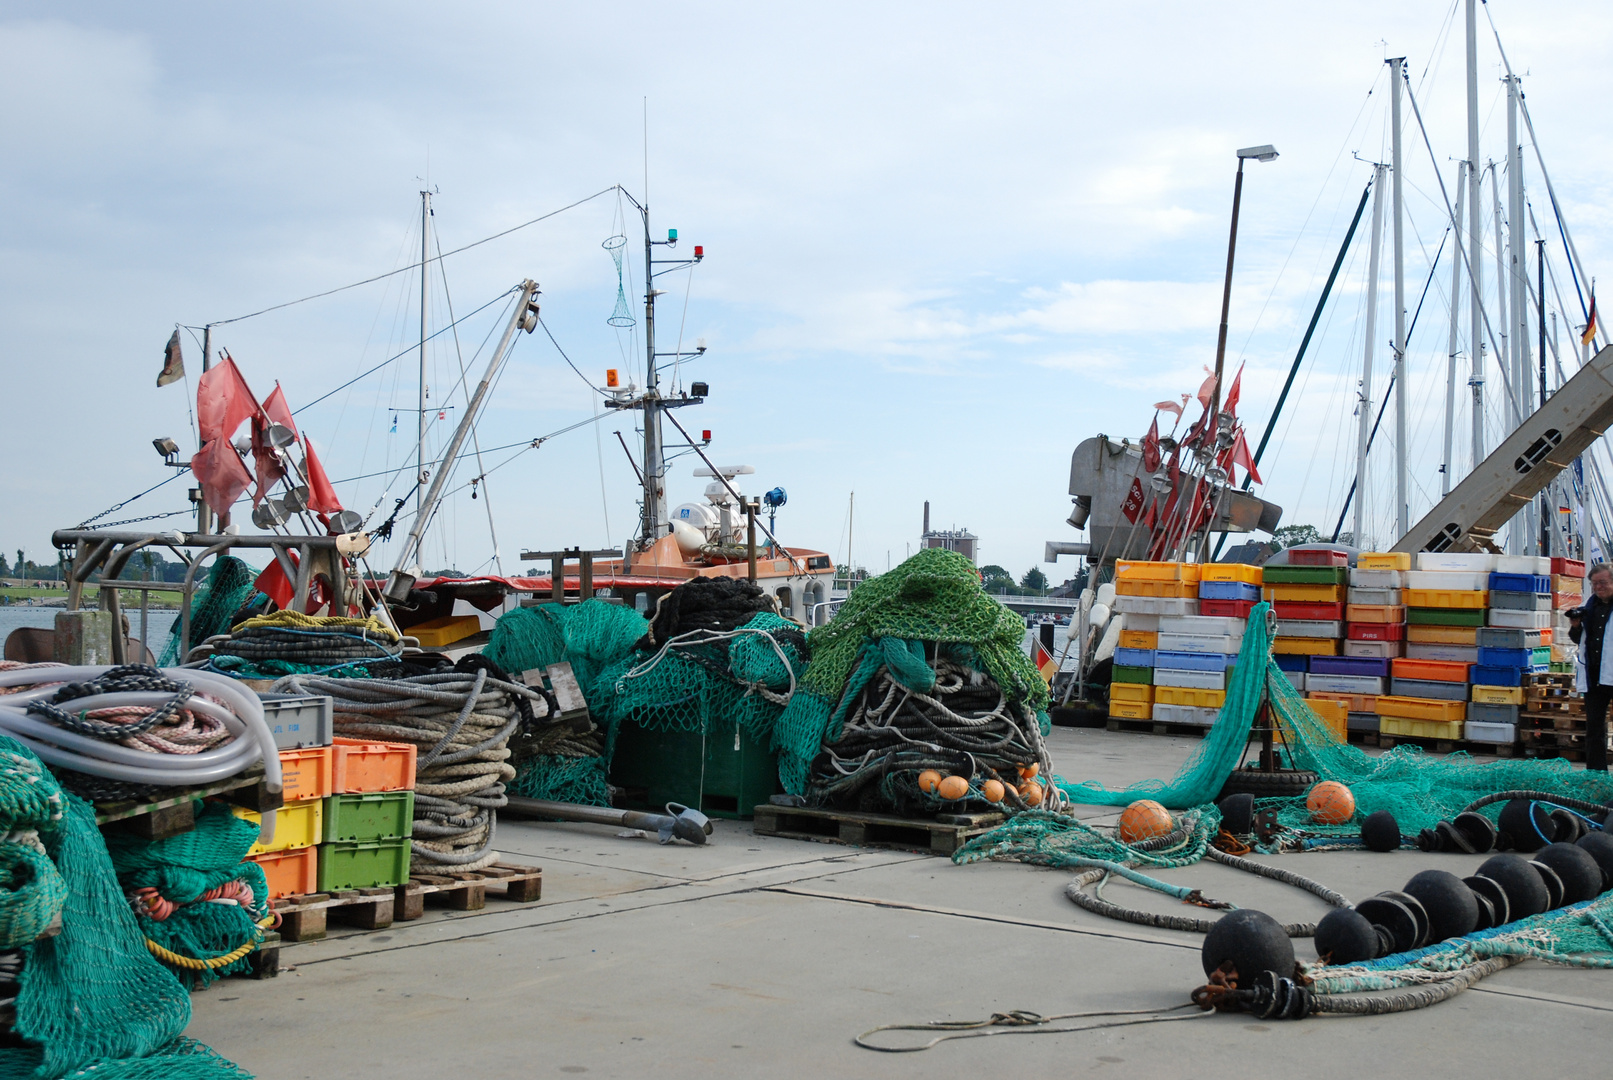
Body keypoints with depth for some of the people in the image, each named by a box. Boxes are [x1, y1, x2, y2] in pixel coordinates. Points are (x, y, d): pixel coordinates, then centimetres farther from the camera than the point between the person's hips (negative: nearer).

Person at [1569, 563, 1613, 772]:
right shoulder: (1588, 606, 14)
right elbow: (1580, 640, 22)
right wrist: (1575, 627, 3)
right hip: (1593, 676, 5)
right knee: (1594, 726, 8)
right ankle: (1596, 773, 13)